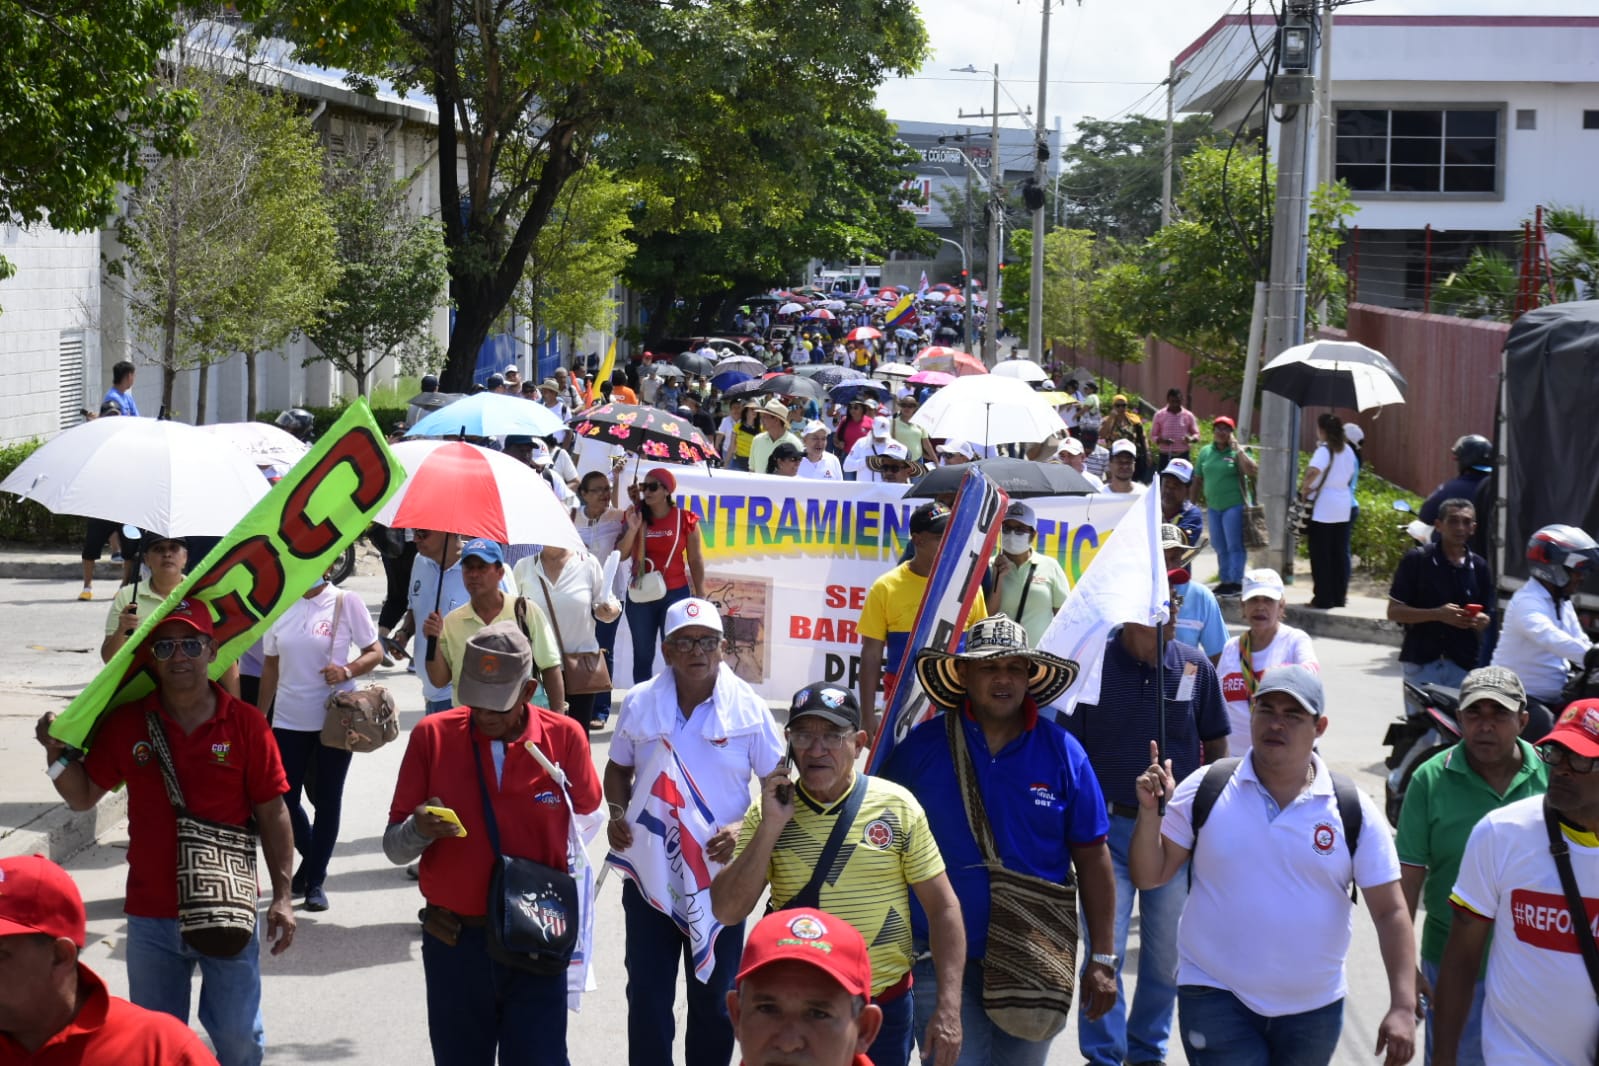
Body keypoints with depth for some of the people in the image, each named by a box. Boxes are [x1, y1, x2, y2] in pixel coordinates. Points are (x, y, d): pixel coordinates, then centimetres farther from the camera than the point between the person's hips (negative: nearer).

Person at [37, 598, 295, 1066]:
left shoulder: (246, 723, -6)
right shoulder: (125, 723, 0)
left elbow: (272, 813, -2)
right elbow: (83, 796, 8)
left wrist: (282, 896, -5)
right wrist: (58, 752, -11)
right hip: (151, 917, 2)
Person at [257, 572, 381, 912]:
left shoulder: (346, 602, -6)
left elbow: (375, 652, -4)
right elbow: (271, 665, 12)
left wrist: (348, 670, -23)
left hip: (335, 717, -3)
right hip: (289, 719, 3)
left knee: (328, 799, 5)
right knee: (283, 798, 3)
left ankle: (315, 880, 16)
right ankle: (311, 856, 30)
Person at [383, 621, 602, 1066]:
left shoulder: (565, 737, -5)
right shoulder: (432, 735, -4)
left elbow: (587, 817, 11)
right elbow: (394, 846, -2)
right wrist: (419, 831, -24)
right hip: (454, 944, 1)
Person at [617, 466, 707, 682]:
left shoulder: (685, 520, -4)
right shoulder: (636, 517, 4)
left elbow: (695, 561, 0)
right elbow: (621, 555, -3)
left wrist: (700, 598, 1)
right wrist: (632, 529, -18)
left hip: (676, 594, -3)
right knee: (642, 656, 8)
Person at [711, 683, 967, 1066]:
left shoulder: (897, 806, -5)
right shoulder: (767, 812, -2)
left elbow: (943, 908, -2)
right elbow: (727, 912, -8)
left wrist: (948, 1009, -8)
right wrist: (771, 827, -17)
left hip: (886, 1006, 0)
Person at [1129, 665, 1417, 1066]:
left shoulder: (1353, 809, -4)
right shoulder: (1206, 789, -4)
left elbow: (1390, 912, -3)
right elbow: (1150, 876, 0)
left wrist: (1402, 1007, -11)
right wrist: (1150, 811, -17)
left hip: (1314, 1008, 2)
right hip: (1217, 998, -1)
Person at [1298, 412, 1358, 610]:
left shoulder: (1324, 450, -14)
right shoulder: (1347, 450, 10)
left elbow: (1314, 471, -31)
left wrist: (1304, 489, -17)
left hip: (1323, 508, -7)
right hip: (1343, 506, 7)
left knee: (1321, 555, 0)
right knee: (1340, 553, 13)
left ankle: (1323, 598, 1)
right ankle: (1339, 595, 16)